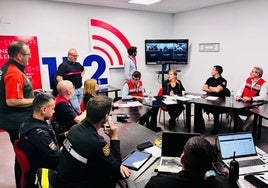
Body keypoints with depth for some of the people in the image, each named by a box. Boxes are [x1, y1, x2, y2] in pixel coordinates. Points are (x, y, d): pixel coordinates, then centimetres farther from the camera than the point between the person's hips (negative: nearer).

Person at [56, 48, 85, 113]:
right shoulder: (64, 65, -9)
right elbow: (58, 77, -17)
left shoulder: (78, 64, 13)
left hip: (79, 89, 7)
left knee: (81, 107, 13)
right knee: (76, 109, -12)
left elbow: (83, 70, 36)